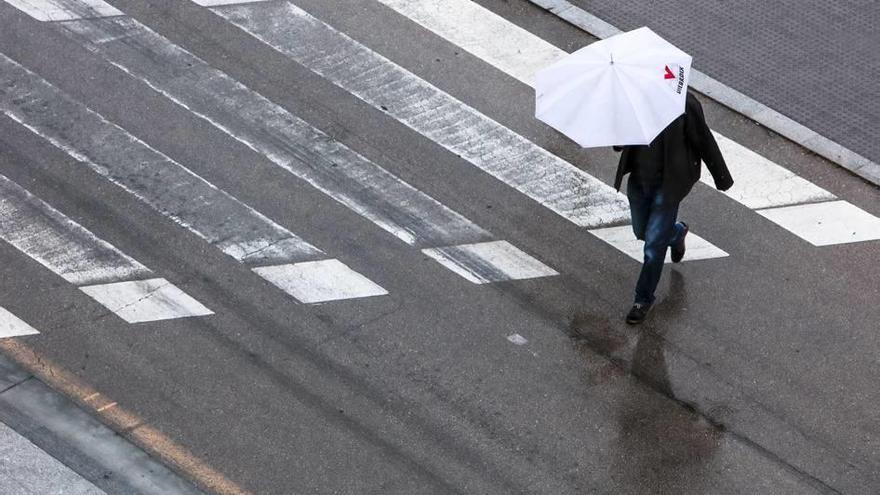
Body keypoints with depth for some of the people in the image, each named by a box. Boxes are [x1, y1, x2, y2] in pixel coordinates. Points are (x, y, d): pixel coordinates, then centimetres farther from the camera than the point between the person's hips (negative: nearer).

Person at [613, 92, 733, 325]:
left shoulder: (684, 105, -23)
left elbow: (705, 142, -10)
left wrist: (721, 177, 0)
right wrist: (619, 140, -13)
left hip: (668, 183, -5)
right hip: (639, 179, 5)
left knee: (654, 243, -1)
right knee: (642, 232, 23)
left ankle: (644, 298, 17)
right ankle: (677, 232, 55)